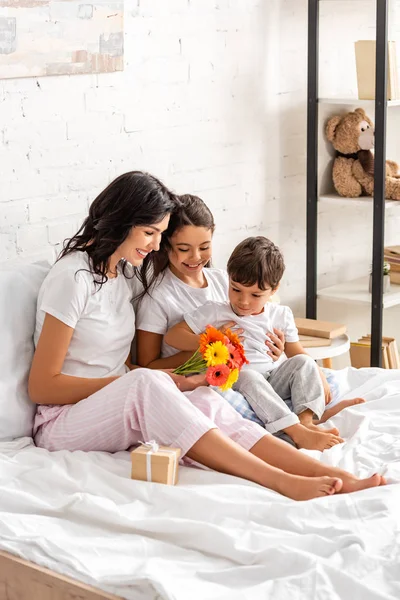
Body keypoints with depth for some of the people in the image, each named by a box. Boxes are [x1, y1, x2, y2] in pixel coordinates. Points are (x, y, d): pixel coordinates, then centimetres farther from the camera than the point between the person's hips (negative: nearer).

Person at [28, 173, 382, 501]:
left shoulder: (122, 273, 14)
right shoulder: (73, 277, -12)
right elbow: (42, 387, -14)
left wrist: (163, 385, -7)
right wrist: (143, 382, -16)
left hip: (117, 413, 7)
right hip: (64, 424, -7)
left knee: (204, 401, -23)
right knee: (145, 384, -37)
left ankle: (334, 476, -39)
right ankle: (281, 482, -45)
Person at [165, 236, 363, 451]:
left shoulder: (280, 315, 15)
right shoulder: (214, 312, 6)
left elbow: (297, 353, 18)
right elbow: (173, 336, 2)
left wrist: (320, 383, 3)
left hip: (275, 381, 4)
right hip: (236, 381, -4)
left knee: (304, 362, -18)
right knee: (248, 376, -36)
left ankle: (306, 420, -35)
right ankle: (297, 433, -48)